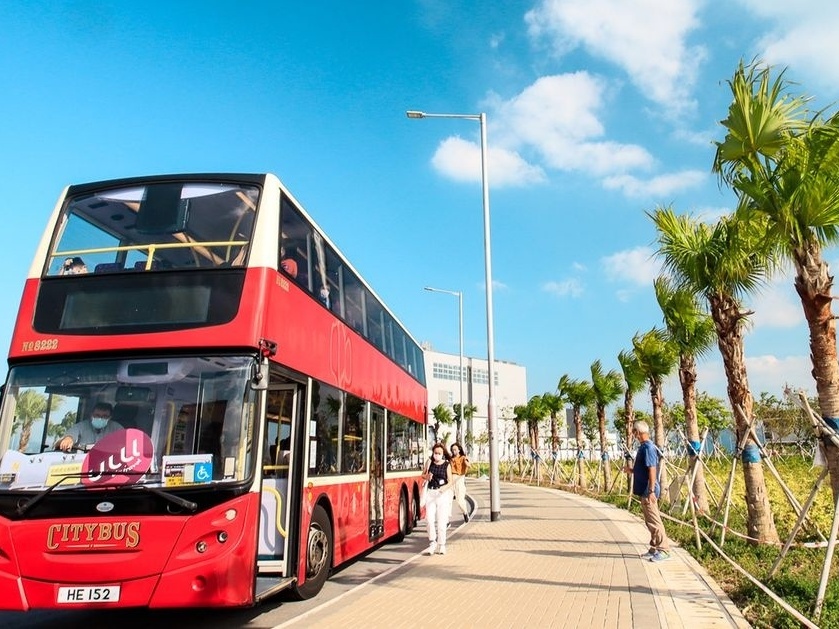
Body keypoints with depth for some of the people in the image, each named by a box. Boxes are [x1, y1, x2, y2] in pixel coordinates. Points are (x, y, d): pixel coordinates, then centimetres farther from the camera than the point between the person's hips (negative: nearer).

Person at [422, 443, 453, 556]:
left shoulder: (447, 465, -3)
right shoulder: (429, 462, 4)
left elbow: (450, 482, -5)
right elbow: (423, 475, 17)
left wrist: (444, 488, -24)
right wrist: (427, 476, -6)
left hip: (443, 493, -2)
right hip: (431, 492, 2)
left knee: (441, 520, 0)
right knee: (429, 518, -8)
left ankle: (441, 545, 12)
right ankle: (432, 542, 7)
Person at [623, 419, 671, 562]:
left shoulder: (648, 448, -17)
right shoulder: (643, 447, 13)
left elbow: (652, 470, -22)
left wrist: (651, 491, -24)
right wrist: (631, 470, 20)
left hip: (648, 492, -10)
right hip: (644, 491, 10)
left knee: (654, 521, -5)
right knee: (650, 521, 14)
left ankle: (664, 550, 1)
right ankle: (654, 549, 21)